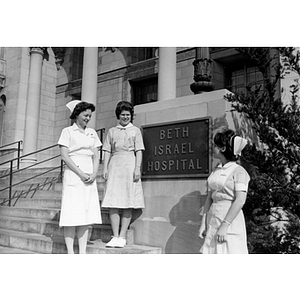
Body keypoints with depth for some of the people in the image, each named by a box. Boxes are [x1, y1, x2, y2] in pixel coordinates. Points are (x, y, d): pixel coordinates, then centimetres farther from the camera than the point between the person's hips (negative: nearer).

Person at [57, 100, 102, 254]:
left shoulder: (92, 133, 16)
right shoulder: (68, 131, 2)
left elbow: (96, 156, 12)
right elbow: (64, 156, -6)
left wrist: (94, 174, -5)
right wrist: (80, 173, -13)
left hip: (90, 177, 5)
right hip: (73, 174, -5)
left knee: (87, 214, 2)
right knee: (72, 214, -6)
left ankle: (83, 252, 7)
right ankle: (70, 253, -1)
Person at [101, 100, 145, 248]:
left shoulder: (135, 130, 11)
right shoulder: (111, 131, 16)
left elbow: (139, 151, 4)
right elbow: (107, 151, 13)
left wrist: (137, 168, -8)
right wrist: (105, 168, 2)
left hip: (129, 165, -2)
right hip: (114, 165, 2)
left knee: (128, 202, -2)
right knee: (113, 202, -4)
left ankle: (122, 237, 3)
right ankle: (115, 236, 0)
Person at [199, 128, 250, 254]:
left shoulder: (239, 171, -8)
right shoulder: (215, 170, 12)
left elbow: (240, 201, -16)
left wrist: (225, 225, -20)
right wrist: (203, 222, 8)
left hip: (230, 220, -6)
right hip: (213, 220, 7)